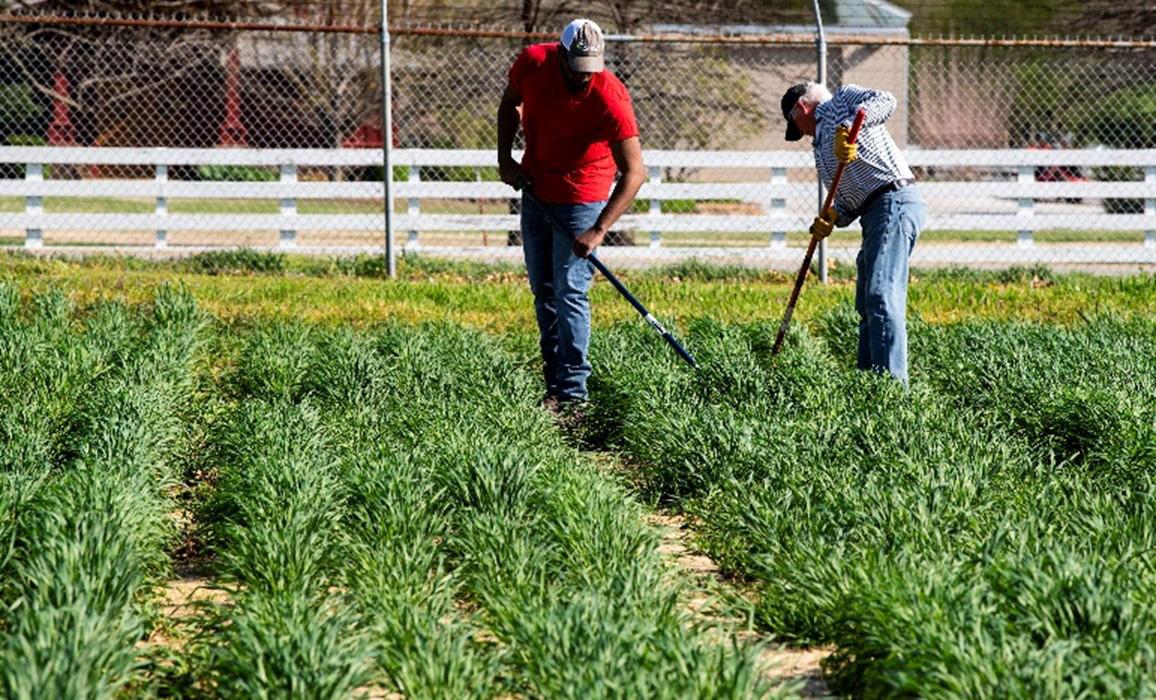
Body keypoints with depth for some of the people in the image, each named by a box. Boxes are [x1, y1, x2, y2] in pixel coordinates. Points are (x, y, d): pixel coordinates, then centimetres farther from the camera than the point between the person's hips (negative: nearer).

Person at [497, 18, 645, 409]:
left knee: (569, 293, -13)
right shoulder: (532, 63, -15)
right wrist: (505, 158, 0)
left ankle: (572, 393, -10)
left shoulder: (610, 98, -29)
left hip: (581, 200, -6)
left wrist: (599, 231, -36)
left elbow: (634, 172, -30)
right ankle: (554, 382, 22)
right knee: (542, 289, 12)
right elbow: (511, 102, 9)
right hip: (534, 191, 6)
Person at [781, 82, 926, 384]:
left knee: (881, 296, -18)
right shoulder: (820, 147, 30)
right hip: (874, 213, 10)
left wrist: (848, 128, -24)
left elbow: (884, 101, -12)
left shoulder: (844, 99, 8)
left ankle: (893, 384, -23)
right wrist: (832, 218, 3)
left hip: (894, 202, -10)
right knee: (866, 306, 13)